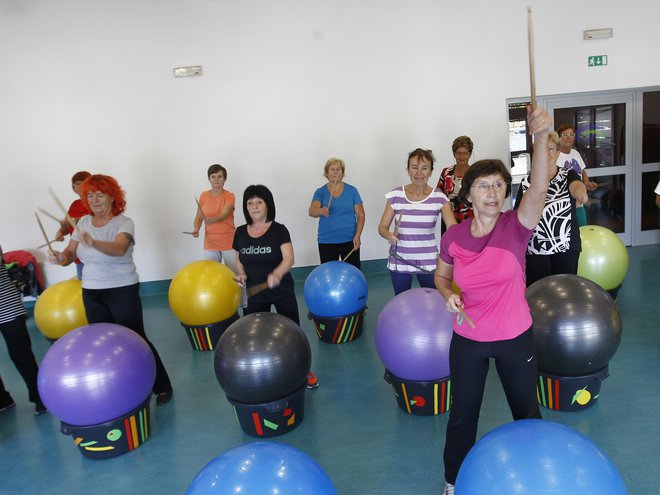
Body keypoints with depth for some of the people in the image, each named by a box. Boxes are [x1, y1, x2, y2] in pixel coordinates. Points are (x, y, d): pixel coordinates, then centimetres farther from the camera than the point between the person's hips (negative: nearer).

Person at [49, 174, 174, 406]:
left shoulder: (123, 222, -14)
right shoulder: (83, 222, 4)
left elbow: (119, 248, -34)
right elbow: (71, 252, 0)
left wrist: (93, 243, -52)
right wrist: (61, 257, -23)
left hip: (122, 291, -6)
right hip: (91, 293, 6)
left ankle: (162, 386, 12)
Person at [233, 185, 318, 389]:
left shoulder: (279, 230, -11)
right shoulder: (240, 233, 1)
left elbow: (289, 258, -21)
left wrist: (277, 274, -40)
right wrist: (241, 273, -8)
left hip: (282, 291, -3)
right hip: (255, 293, 3)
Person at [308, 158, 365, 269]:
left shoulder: (352, 190, 3)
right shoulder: (320, 192, 1)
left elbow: (360, 214, 2)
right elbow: (312, 211, -16)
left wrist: (357, 235, -10)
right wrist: (321, 211, -39)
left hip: (349, 240, 0)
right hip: (327, 241, 0)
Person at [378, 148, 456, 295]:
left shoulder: (439, 198, -6)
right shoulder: (395, 196, -5)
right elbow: (382, 227, -1)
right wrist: (389, 235, -22)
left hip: (428, 262, 0)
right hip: (399, 261, 1)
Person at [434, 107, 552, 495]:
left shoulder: (517, 227, -17)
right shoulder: (453, 237, -12)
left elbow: (540, 187, -36)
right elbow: (441, 276, 6)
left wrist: (542, 137, -51)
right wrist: (449, 295, -16)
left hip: (516, 338, 0)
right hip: (468, 341, 1)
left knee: (527, 411, 23)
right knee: (463, 415, 17)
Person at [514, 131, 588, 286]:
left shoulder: (569, 176, -1)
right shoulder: (526, 182, 1)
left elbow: (578, 187, -25)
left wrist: (581, 194, -49)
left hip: (567, 247, 0)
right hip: (535, 250, 0)